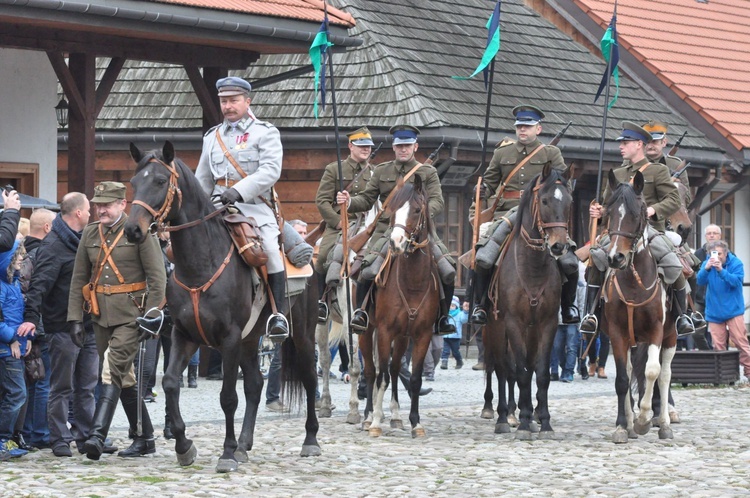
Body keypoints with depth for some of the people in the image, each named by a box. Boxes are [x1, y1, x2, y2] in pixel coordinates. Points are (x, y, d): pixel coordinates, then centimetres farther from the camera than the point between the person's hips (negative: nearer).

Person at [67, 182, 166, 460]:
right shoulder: (90, 234, 10)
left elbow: (157, 277, -9)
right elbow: (79, 279, 11)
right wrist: (75, 319, 5)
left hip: (131, 314, -6)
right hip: (102, 315, 6)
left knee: (112, 371, -18)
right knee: (124, 377, 11)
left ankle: (97, 435, -26)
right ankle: (145, 439, 20)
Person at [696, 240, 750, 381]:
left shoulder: (736, 263, -6)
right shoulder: (707, 264, 2)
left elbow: (736, 281, -18)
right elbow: (700, 281, -9)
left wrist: (721, 270, -30)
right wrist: (706, 269, -28)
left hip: (733, 310, -3)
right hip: (714, 311, 3)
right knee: (718, 345, 2)